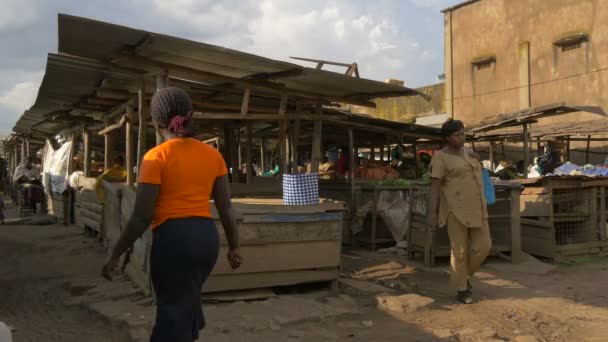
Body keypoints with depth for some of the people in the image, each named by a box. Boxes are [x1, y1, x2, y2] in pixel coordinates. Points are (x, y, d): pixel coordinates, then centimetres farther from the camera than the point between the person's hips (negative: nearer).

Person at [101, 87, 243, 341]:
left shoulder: (156, 156, -9)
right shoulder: (212, 154, 5)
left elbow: (142, 216, -12)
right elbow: (226, 208, 7)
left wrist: (115, 254, -2)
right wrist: (233, 246, 18)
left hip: (173, 238, -5)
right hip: (207, 237, 6)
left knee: (174, 311, 7)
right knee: (187, 300, 27)